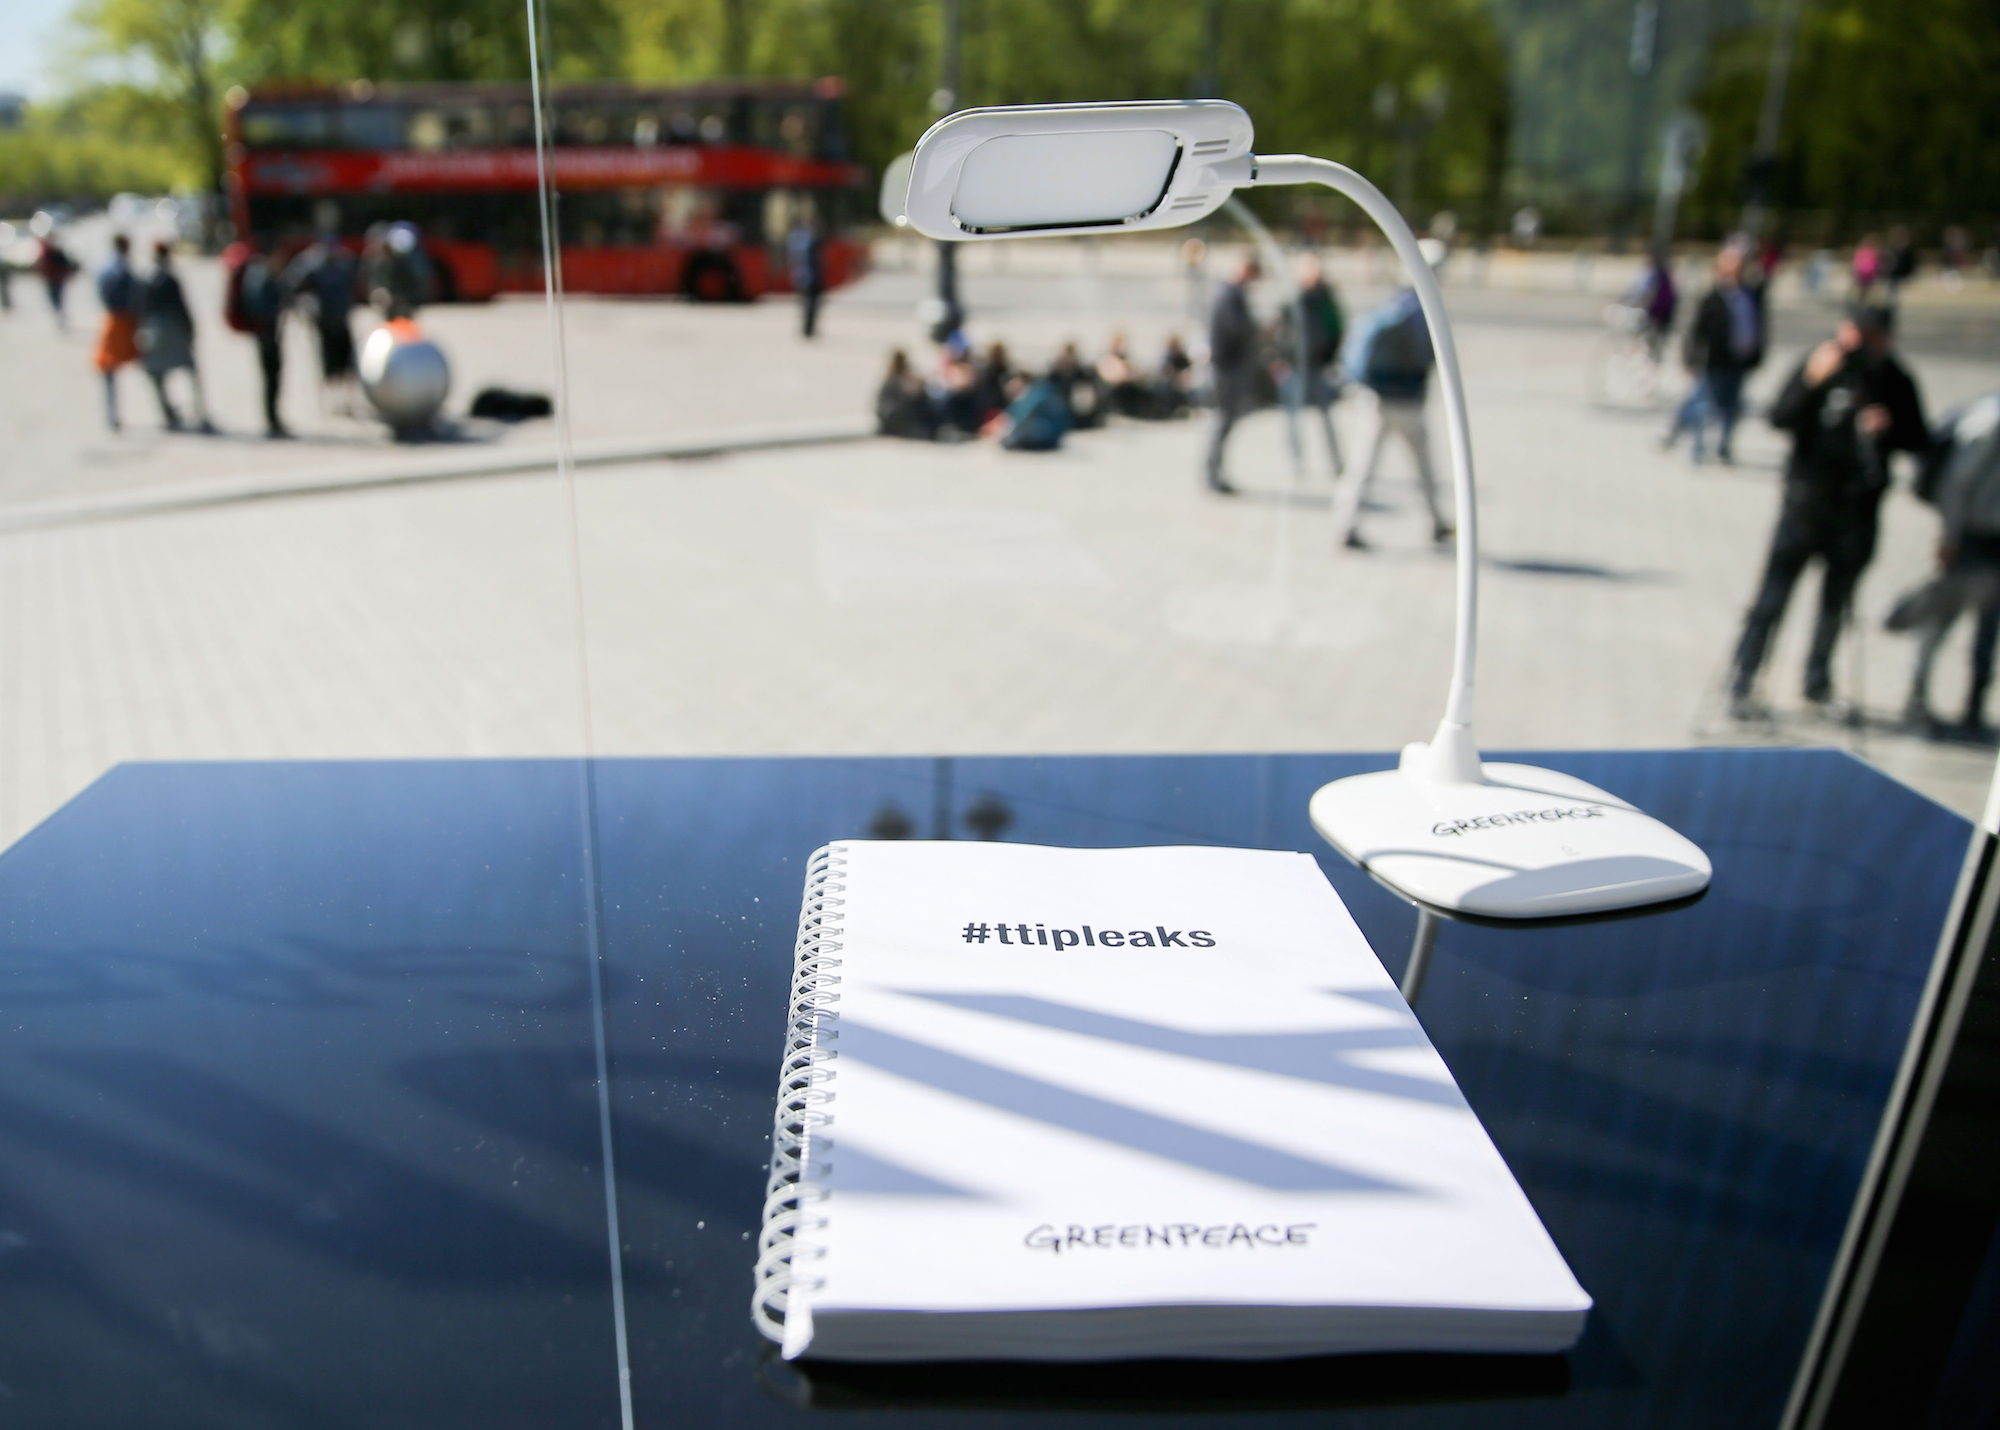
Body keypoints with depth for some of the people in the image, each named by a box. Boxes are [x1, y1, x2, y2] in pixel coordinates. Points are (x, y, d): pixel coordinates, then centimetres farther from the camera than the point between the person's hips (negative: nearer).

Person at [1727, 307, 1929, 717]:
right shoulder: (1824, 364, -5)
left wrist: (1890, 429, -10)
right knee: (1774, 594, -6)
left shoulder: (1896, 382, 4)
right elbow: (1780, 418, -13)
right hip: (1807, 501, -3)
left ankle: (1818, 682, 25)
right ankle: (1742, 683, -2)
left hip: (1858, 509, 3)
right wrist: (1811, 381, -27)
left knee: (1837, 599, 12)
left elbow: (1918, 440, 10)